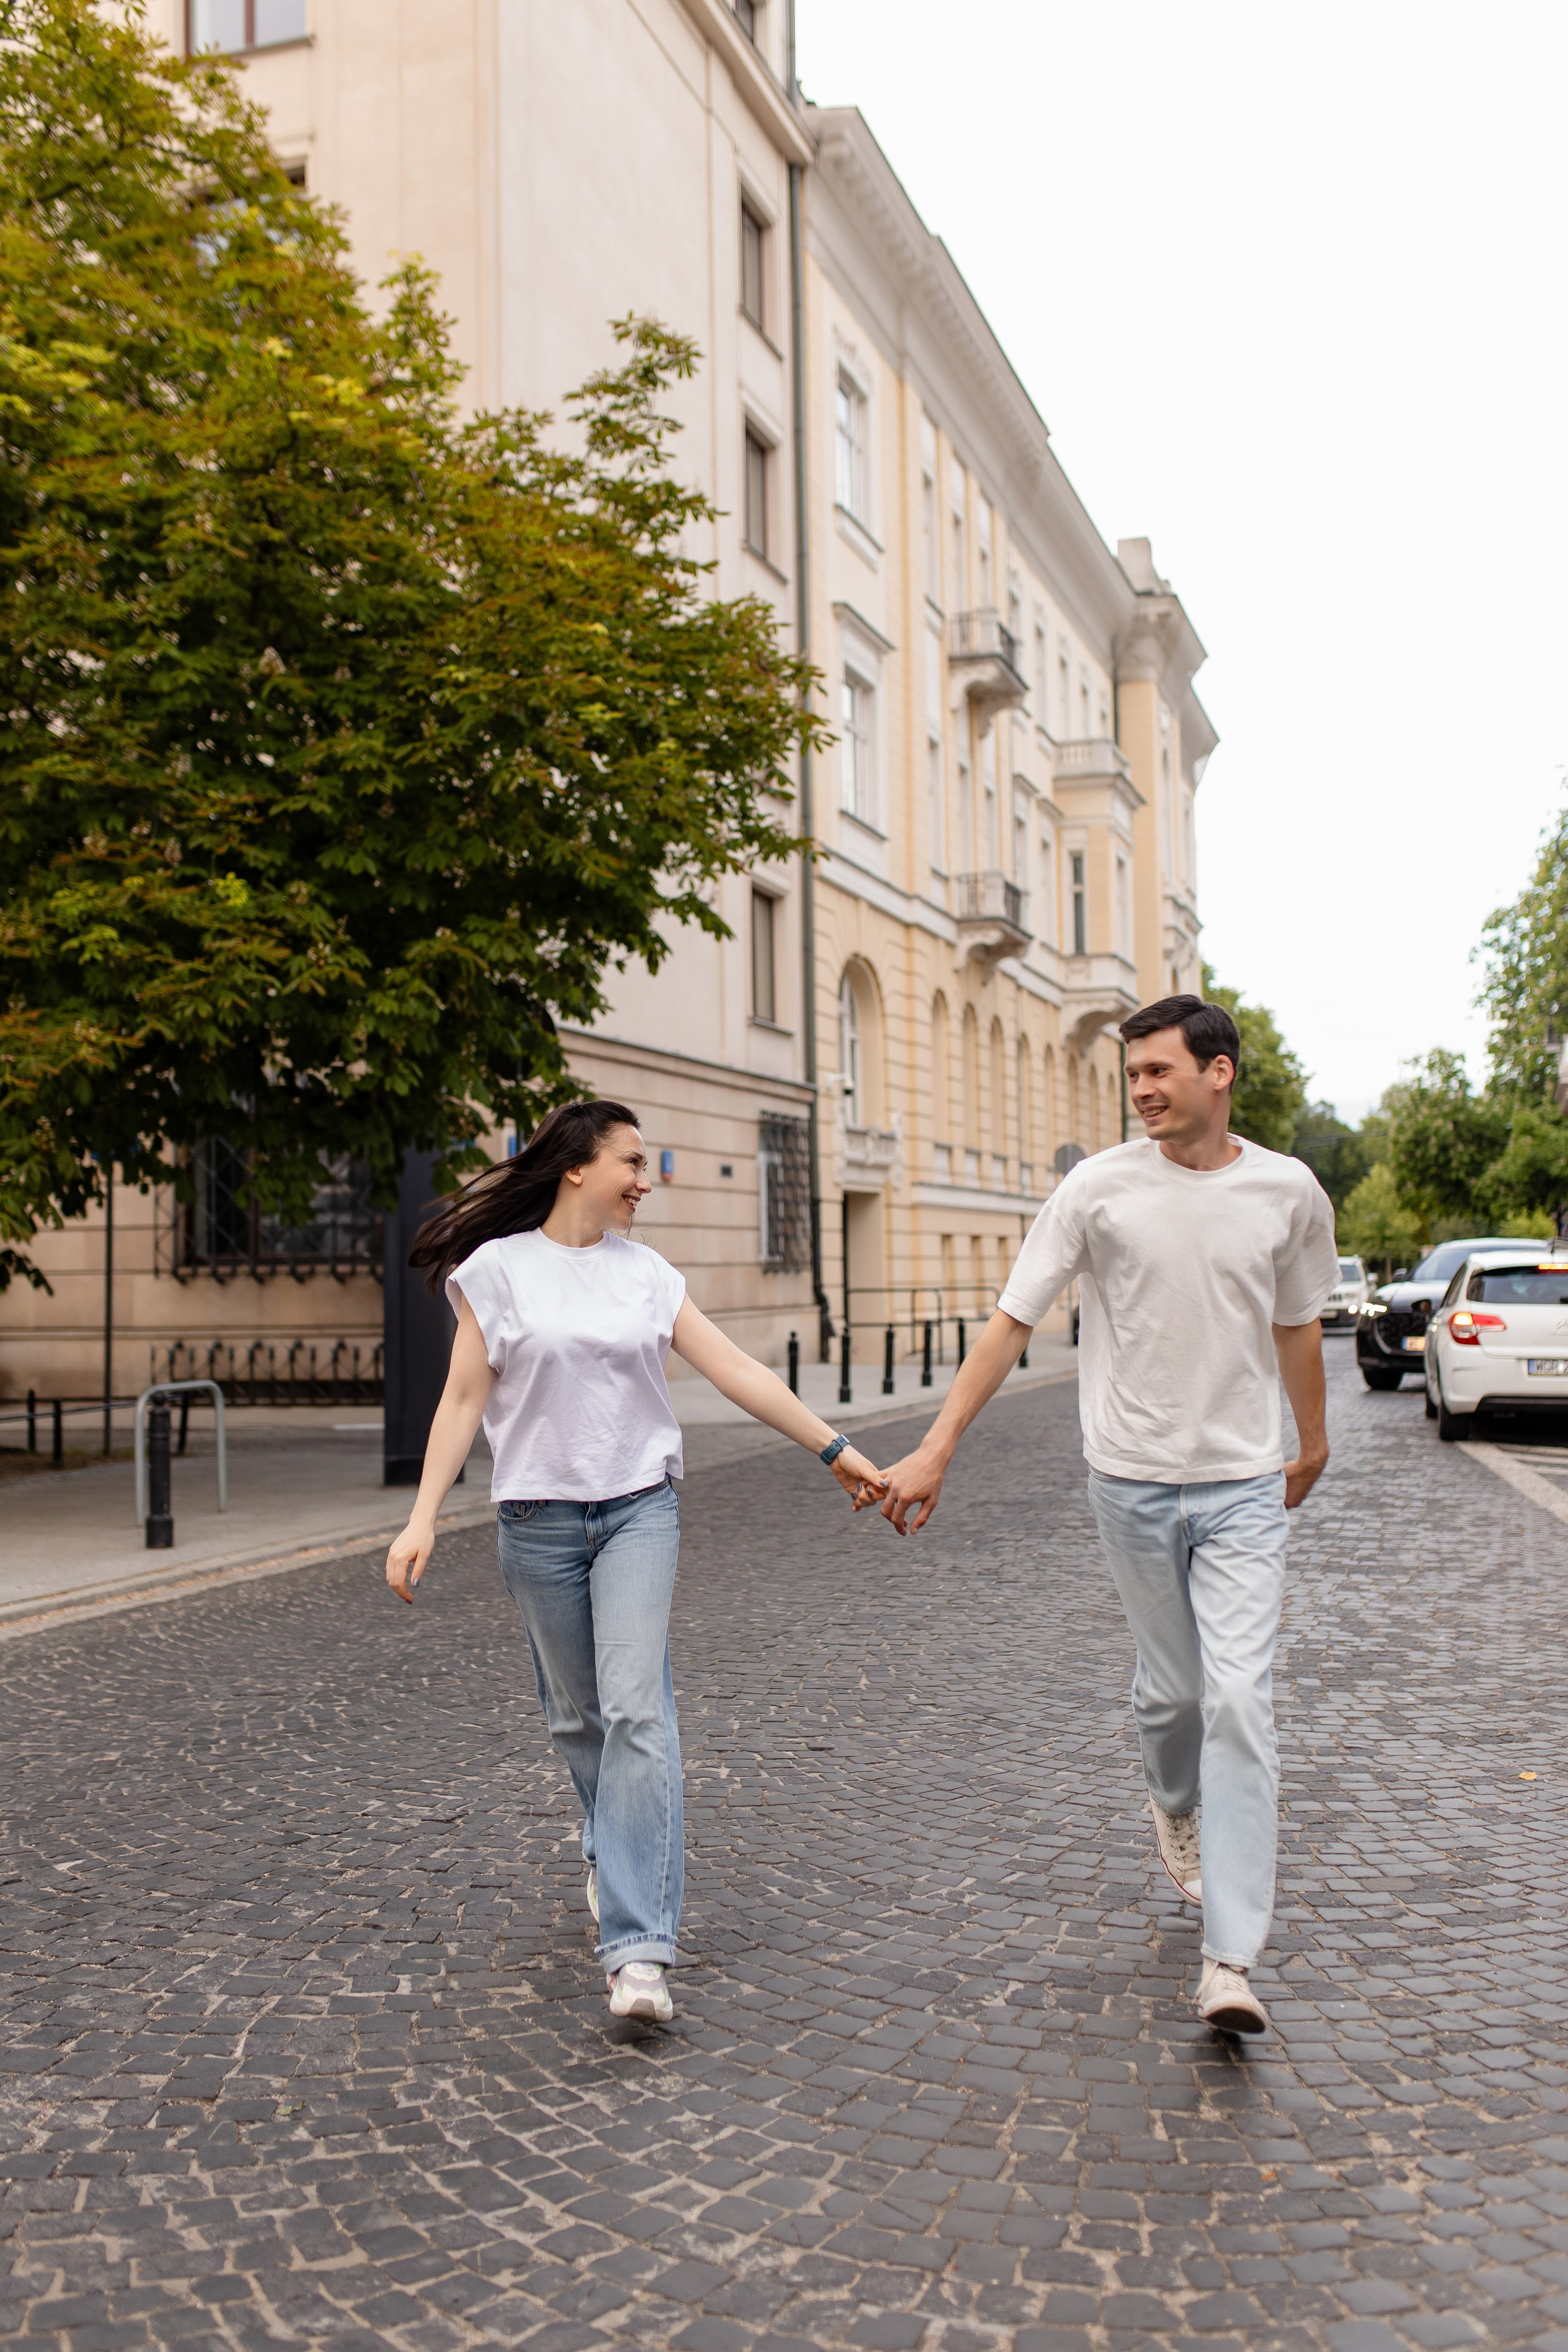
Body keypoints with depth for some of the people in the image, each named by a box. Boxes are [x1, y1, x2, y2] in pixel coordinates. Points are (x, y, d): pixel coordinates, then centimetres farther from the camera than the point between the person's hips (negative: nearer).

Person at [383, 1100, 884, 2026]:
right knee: (577, 1715, 10)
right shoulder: (499, 1269, -2)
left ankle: (640, 1948, -14)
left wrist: (837, 1449, 3)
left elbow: (737, 1371, 5)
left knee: (637, 1708, -13)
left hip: (639, 1508, 1)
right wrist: (422, 1521, -8)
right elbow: (464, 1400, -1)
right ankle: (617, 1853, 40)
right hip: (540, 1520, -1)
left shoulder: (647, 1273, 6)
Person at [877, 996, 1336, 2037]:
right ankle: (1176, 1808, 46)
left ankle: (1231, 1959, -5)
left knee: (1241, 1701, -8)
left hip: (1245, 1485, 1)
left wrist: (1313, 1443, 28)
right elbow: (1013, 1321, -6)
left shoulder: (1290, 1192, -1)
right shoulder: (1100, 1188, -7)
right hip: (1135, 1480, 0)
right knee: (1171, 1689, 12)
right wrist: (935, 1450, -11)